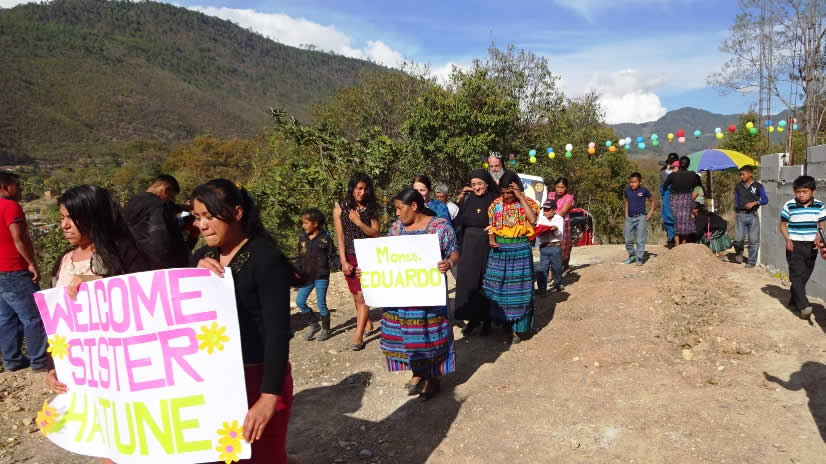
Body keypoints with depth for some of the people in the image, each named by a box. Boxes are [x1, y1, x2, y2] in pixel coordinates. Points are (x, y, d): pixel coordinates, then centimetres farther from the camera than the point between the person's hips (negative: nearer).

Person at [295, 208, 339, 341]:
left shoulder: (325, 238, -7)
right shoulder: (302, 238, 7)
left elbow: (333, 255, -4)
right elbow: (300, 258, 14)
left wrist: (339, 266, -19)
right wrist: (297, 272, 5)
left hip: (321, 277, -5)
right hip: (307, 277, 5)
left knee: (321, 303, 2)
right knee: (299, 302, 2)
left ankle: (325, 329, 21)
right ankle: (314, 324, 21)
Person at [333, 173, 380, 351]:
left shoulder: (370, 208, 3)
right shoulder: (340, 208, 0)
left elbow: (375, 233, 0)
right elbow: (340, 237, -2)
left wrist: (359, 222, -15)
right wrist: (344, 262, -6)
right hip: (350, 257, 1)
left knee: (363, 295, -8)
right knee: (357, 296, 9)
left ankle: (358, 336, -6)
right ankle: (367, 324, 29)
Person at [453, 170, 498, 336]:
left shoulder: (495, 199, -3)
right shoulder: (467, 199, 7)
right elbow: (459, 223, 10)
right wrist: (459, 246, 5)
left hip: (488, 247, -3)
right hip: (469, 246, 3)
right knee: (468, 282, 2)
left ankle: (486, 319, 17)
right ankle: (472, 318, 14)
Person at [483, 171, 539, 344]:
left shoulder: (527, 202, -3)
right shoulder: (496, 204, 5)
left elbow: (533, 219, -22)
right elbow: (491, 226, 11)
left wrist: (520, 197, -19)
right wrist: (491, 239, -10)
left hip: (520, 250, -3)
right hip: (499, 250, 3)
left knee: (518, 288, 0)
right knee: (499, 287, 9)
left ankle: (520, 328, 12)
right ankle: (506, 322, 27)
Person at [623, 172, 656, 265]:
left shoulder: (644, 190, -6)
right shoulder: (627, 190, 4)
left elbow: (653, 201, 6)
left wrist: (651, 212, -3)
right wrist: (626, 214, 12)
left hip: (641, 218, -4)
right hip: (629, 218, 4)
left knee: (640, 240, -5)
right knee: (628, 240, 8)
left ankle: (639, 259, 2)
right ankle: (632, 255, 27)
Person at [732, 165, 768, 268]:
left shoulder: (758, 186, 3)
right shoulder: (738, 186, 10)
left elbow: (765, 200, -3)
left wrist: (755, 203, -18)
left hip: (753, 215, -1)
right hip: (741, 215, 1)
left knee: (754, 240, 0)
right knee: (738, 238, -12)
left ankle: (751, 261, 11)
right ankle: (739, 253, 19)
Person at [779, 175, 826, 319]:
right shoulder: (789, 206, -6)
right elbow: (783, 224, 3)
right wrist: (787, 239, -12)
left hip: (811, 245, 3)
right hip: (794, 245, -3)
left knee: (805, 275, 10)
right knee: (796, 274, -11)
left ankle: (794, 301, 25)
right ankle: (804, 305, -13)